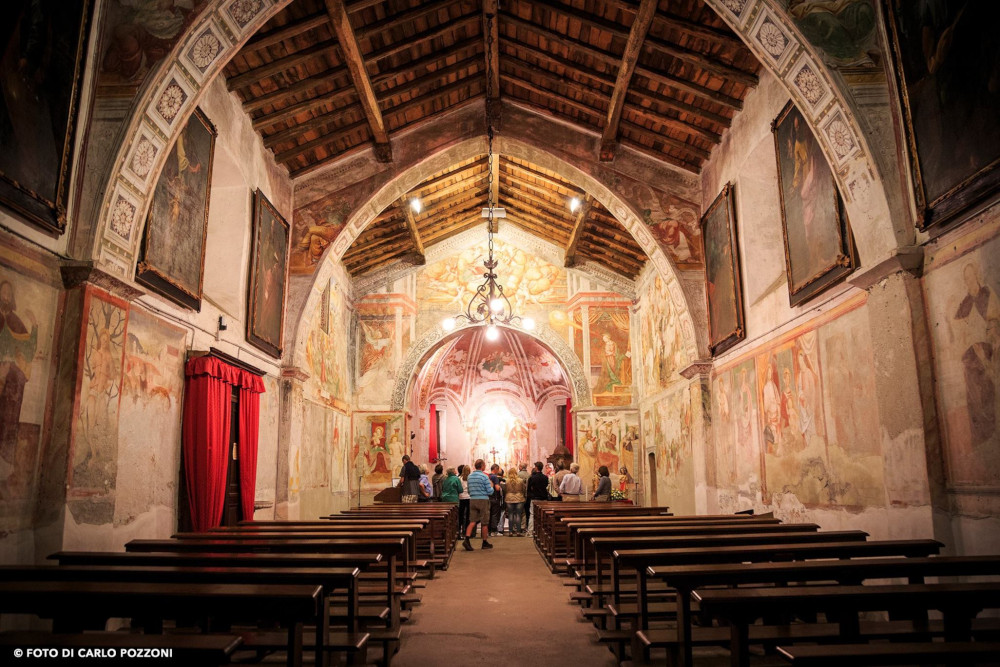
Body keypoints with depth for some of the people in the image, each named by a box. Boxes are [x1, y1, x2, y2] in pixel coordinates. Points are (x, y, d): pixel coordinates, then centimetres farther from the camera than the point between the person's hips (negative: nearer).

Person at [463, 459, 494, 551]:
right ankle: (485, 542, 17)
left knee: (472, 521, 2)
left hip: (472, 500, 5)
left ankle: (467, 539, -15)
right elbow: (490, 492, -9)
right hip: (483, 500, -5)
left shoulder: (470, 476, 7)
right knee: (484, 523, 7)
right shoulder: (484, 476, -11)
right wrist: (491, 486, 10)